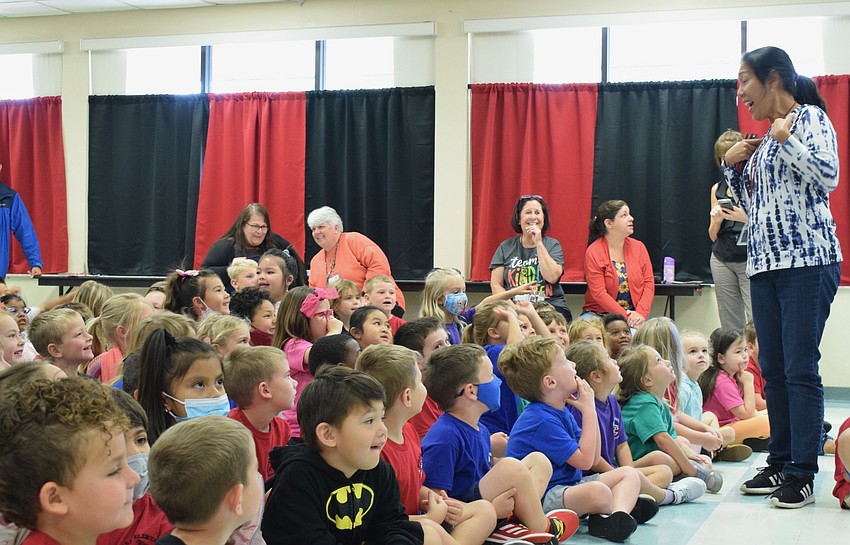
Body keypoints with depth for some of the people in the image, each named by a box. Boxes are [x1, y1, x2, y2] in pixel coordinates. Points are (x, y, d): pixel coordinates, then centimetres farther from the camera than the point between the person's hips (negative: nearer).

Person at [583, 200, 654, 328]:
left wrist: (641, 313, -12)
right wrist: (626, 316, -19)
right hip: (600, 315, -3)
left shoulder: (638, 247, 8)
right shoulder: (593, 253, -6)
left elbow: (649, 283, 5)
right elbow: (599, 293, -12)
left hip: (634, 314, 3)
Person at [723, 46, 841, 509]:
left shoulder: (809, 117, -2)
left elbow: (828, 176, -17)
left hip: (807, 261, -8)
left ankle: (803, 474, -3)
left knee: (800, 369, -8)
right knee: (773, 368, 8)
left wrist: (785, 139, -11)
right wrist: (733, 166, 10)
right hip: (764, 263, 8)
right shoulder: (766, 138, 19)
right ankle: (780, 462, 16)